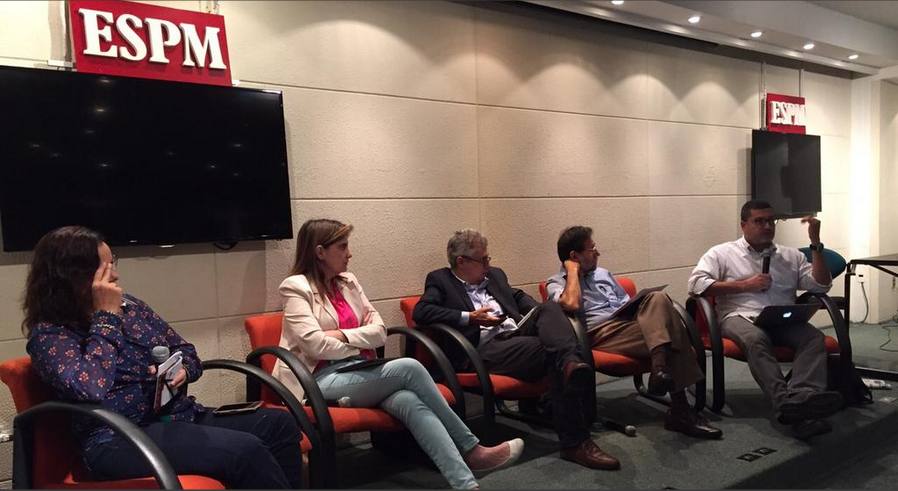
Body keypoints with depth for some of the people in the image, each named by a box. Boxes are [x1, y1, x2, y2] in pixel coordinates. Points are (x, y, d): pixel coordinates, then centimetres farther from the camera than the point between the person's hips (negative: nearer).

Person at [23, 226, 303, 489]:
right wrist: (106, 316, -14)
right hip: (119, 441, -7)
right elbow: (90, 389, -24)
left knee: (280, 424, -14)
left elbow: (185, 350, 20)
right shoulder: (49, 334, -4)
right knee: (244, 451, -29)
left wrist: (182, 370, -5)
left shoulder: (129, 305, 13)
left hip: (181, 417, 7)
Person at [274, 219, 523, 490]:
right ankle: (471, 449, -14)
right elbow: (315, 344, -15)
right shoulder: (296, 287, -4)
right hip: (322, 381, -5)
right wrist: (360, 340, -2)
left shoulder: (349, 282, 15)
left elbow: (379, 332, 7)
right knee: (409, 368, -25)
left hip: (358, 374, 6)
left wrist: (342, 335, -9)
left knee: (411, 401, -28)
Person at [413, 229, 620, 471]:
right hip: (487, 349, -6)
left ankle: (572, 363, -51)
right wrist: (469, 317, -16)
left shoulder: (495, 275, 28)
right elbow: (420, 312, -7)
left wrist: (541, 315, 13)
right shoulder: (440, 280, 8)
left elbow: (518, 296, 37)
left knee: (549, 308, -24)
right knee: (552, 350, -30)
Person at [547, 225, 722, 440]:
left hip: (627, 324, 7)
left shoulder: (603, 274, 30)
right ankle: (679, 408, -31)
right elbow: (571, 305, -17)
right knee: (664, 330, -29)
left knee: (658, 299, -27)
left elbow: (628, 304, 31)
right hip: (600, 333, -6)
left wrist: (646, 310, 6)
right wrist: (573, 271, -2)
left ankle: (661, 370, -40)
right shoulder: (556, 283, 7)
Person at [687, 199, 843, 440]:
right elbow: (696, 284, -2)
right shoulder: (722, 253, 12)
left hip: (785, 320, 4)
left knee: (814, 337, -29)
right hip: (741, 317, -3)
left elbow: (821, 286, 15)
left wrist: (815, 243, 7)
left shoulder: (792, 255, 24)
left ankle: (803, 397, -52)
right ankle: (787, 402, -55)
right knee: (756, 339, -38)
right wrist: (744, 285, -5)